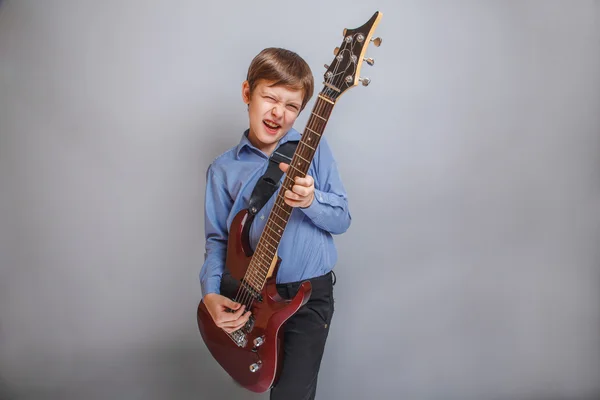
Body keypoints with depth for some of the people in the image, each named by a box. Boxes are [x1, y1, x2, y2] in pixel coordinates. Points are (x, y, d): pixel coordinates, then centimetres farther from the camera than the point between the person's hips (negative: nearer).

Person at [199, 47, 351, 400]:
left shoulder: (315, 148, -4)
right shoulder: (223, 169, 1)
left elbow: (343, 219, -4)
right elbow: (217, 238, 5)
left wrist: (311, 201, -23)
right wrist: (211, 293, -9)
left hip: (309, 293, -2)